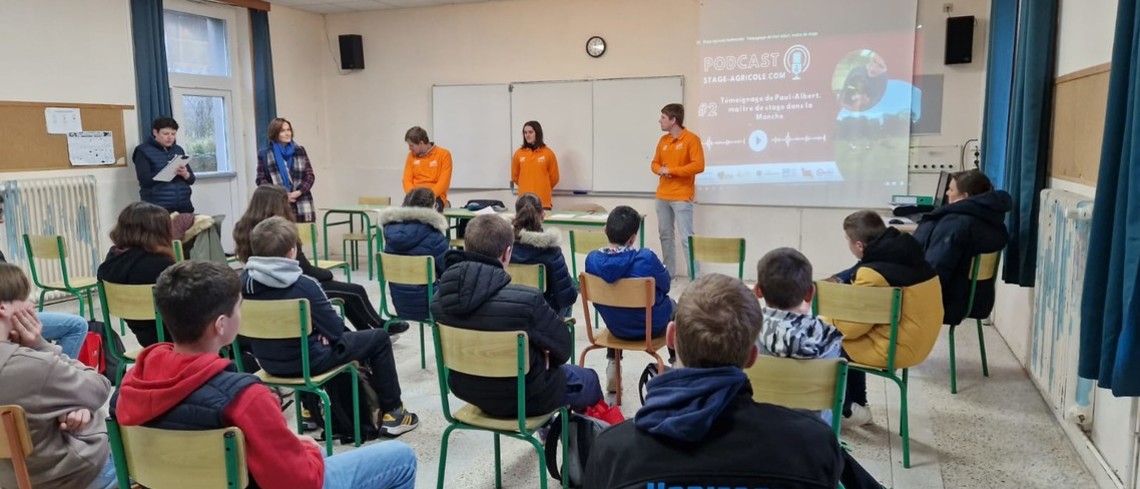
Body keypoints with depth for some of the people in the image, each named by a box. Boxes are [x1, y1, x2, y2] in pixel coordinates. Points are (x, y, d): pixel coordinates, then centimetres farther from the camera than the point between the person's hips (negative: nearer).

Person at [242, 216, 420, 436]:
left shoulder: (244, 280, -7)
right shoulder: (303, 285, -25)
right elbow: (335, 330, -16)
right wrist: (325, 329, 7)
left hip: (268, 361, 7)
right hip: (307, 361, -7)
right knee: (379, 338, 8)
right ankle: (392, 413, 15)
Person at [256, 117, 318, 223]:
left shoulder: (300, 150, 13)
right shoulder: (265, 154, 7)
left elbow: (310, 175, 9)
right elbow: (260, 179, 5)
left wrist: (299, 192, -8)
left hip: (302, 206, 2)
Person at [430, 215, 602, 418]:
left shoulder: (439, 299, -14)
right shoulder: (526, 300, -32)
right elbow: (561, 348, -18)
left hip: (469, 392, 6)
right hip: (525, 397, -6)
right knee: (588, 379, 26)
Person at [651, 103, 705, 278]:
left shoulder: (691, 139, -8)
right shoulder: (663, 140, 12)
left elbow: (698, 165, -17)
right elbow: (655, 163, 19)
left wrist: (671, 170, -16)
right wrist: (660, 170, -6)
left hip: (682, 197, -7)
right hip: (662, 196, 7)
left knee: (686, 237, -9)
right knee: (665, 235, 11)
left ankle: (695, 276, -5)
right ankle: (669, 272, 22)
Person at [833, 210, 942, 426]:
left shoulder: (873, 272, -23)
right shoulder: (906, 254, 4)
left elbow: (851, 326, -16)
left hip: (896, 348, -9)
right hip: (917, 341, 9)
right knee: (849, 342, 25)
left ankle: (848, 410, 12)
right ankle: (858, 404, 29)